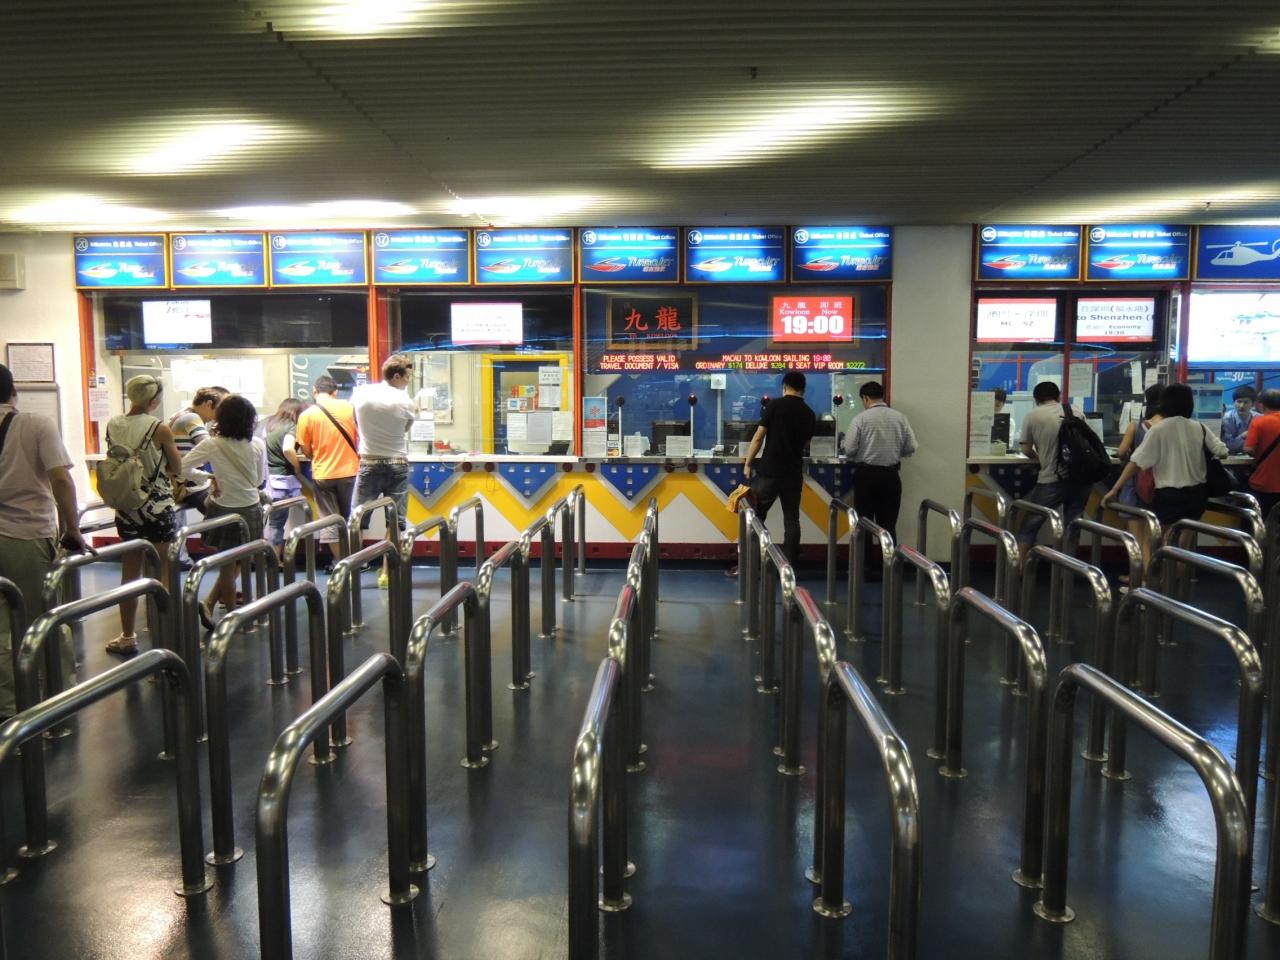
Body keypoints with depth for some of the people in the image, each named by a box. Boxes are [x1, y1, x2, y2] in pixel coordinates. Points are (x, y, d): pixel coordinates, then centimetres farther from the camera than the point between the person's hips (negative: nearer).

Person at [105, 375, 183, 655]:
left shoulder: (112, 426, -2)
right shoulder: (159, 429, -15)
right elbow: (177, 469, -4)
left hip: (126, 509, 5)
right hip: (158, 509, -4)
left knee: (129, 574, 14)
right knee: (162, 576, 5)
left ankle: (127, 637, 23)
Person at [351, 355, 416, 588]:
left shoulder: (360, 393, -2)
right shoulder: (405, 402, -8)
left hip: (369, 465, 1)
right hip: (397, 465, -1)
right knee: (396, 522, 6)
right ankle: (387, 574, 7)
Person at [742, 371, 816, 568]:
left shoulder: (775, 405, -6)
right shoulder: (810, 414, 7)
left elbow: (759, 437, -8)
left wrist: (748, 463, 2)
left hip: (769, 472, -3)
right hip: (793, 474, 3)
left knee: (756, 518, 8)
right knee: (791, 520, 8)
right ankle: (790, 567, 8)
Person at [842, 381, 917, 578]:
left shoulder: (861, 418, -8)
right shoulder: (900, 418, 1)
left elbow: (849, 450, -11)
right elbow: (911, 448, 1)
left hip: (866, 474, -3)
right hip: (891, 475, 3)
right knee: (888, 523, 11)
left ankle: (868, 567, 12)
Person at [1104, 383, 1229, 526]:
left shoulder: (1158, 430, -8)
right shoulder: (1199, 428, 3)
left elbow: (1136, 462, -14)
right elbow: (1222, 453, 6)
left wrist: (1115, 489, -15)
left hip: (1169, 495, -5)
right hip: (1196, 493, 5)